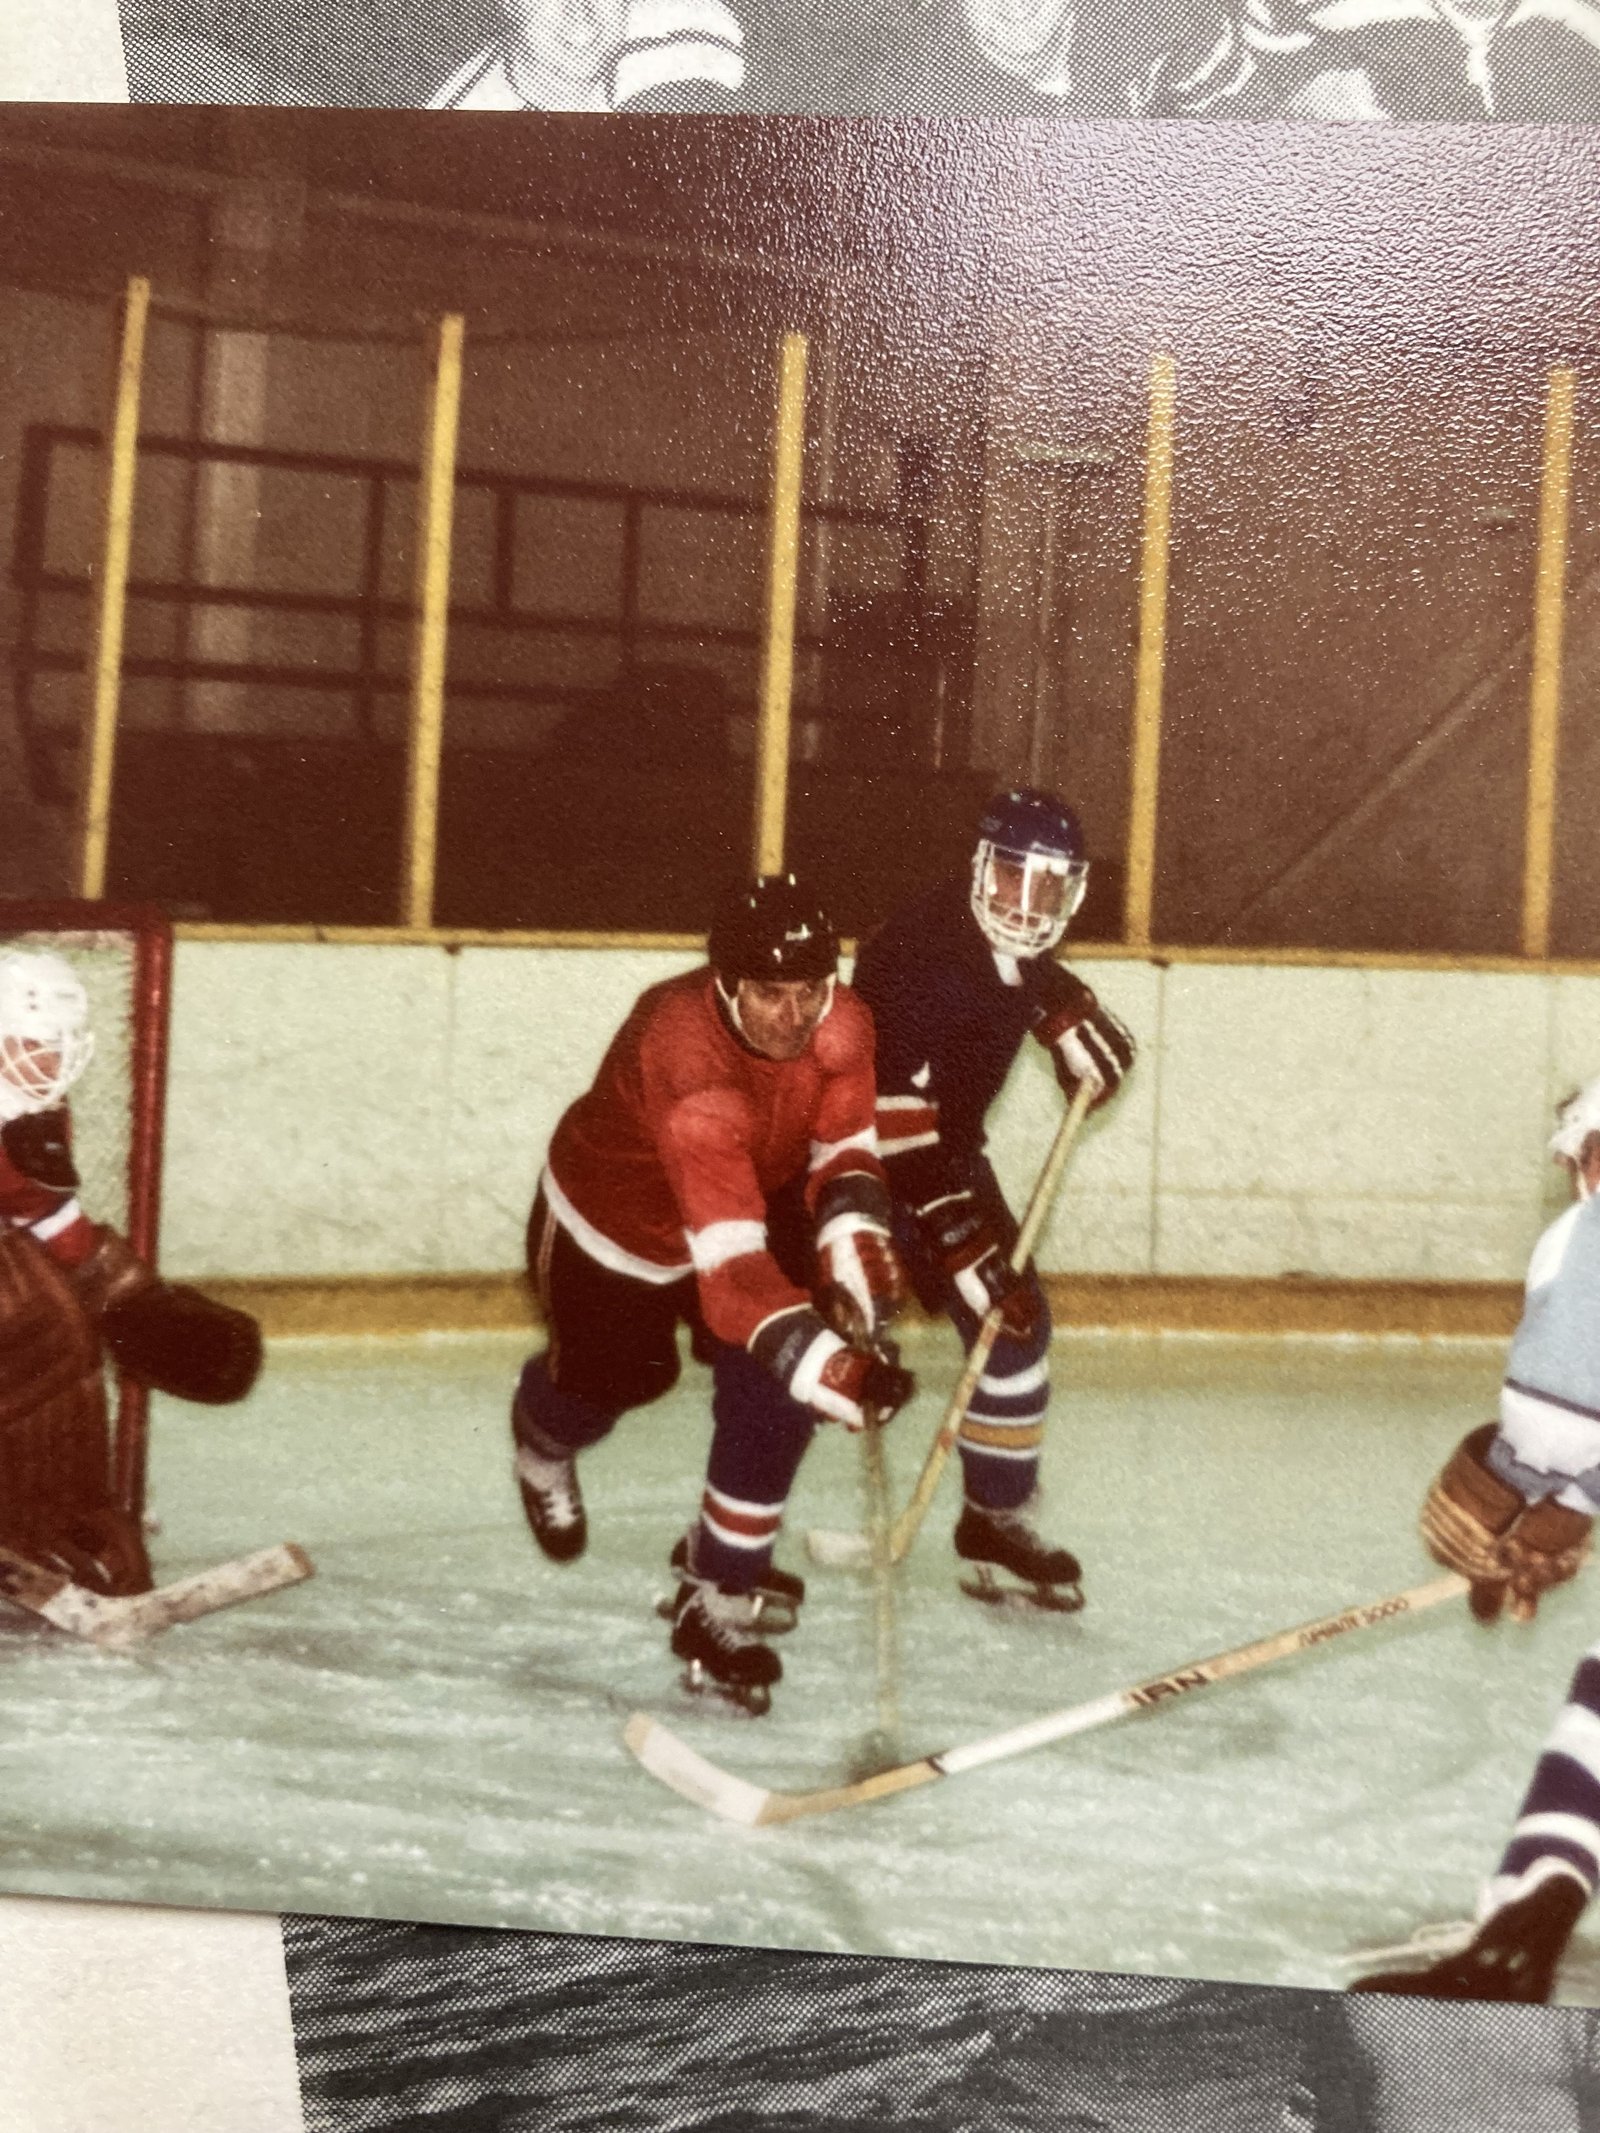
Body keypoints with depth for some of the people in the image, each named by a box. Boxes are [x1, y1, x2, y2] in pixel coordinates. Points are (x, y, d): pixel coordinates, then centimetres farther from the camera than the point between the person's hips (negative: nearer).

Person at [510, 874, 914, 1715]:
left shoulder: (840, 1027, -26)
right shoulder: (685, 1058, -46)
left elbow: (843, 1142, -8)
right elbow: (728, 1258, -52)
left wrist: (852, 1232, -30)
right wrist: (826, 1363, -61)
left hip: (749, 1199, 5)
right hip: (606, 1227, -4)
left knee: (773, 1392, -12)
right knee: (614, 1377, 18)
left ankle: (721, 1597, 5)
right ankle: (543, 1434, 58)